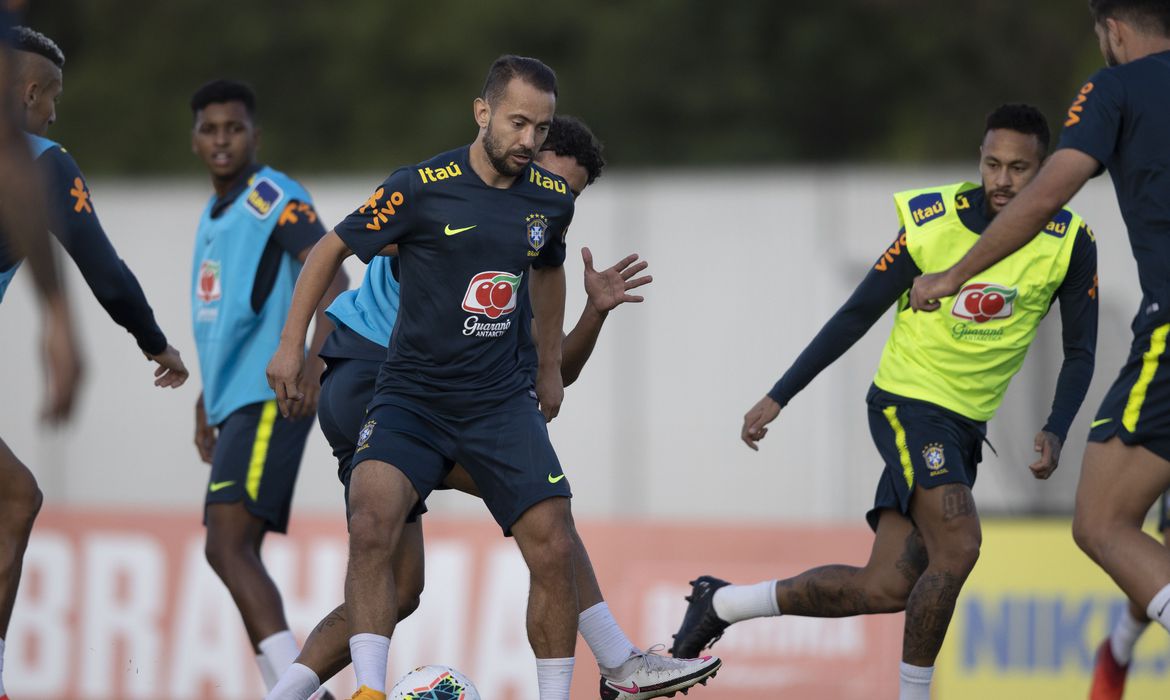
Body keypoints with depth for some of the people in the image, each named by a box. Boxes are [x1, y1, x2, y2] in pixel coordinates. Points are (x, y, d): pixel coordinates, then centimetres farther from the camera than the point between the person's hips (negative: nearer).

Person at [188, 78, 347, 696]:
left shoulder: (274, 198, -7)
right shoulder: (213, 216, 21)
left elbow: (330, 274, -19)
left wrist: (313, 359, -32)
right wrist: (205, 402, 30)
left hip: (268, 399, -10)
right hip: (233, 403, 10)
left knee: (228, 547, -20)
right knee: (237, 557, 8)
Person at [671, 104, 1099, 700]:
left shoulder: (1069, 243, -5)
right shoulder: (932, 221, -11)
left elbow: (1079, 352, 3)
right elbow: (856, 316, -1)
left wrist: (1055, 432, -15)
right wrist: (778, 397, -1)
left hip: (965, 427, 4)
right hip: (906, 402, -4)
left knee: (886, 588, 0)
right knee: (958, 545, -27)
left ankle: (721, 603, 18)